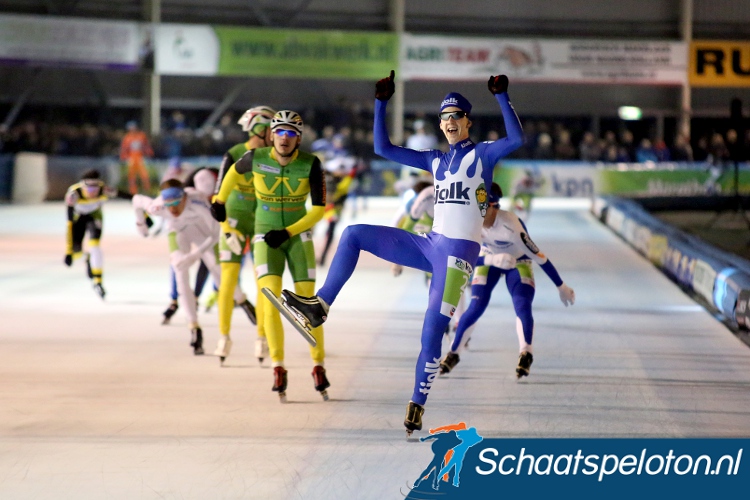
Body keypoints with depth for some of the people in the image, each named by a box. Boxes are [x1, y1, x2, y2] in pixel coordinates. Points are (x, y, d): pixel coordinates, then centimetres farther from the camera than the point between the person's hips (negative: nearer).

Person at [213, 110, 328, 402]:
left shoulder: (310, 164, -14)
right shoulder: (256, 158, -11)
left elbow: (319, 209, -10)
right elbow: (235, 171, 13)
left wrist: (287, 232, -17)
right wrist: (219, 200, 20)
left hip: (298, 235, 0)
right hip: (266, 237, 0)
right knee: (270, 300, -17)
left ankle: (318, 367, 12)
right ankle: (278, 369, -13)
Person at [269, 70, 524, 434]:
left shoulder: (483, 154, 1)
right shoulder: (435, 160, 17)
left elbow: (516, 139, -19)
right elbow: (383, 148, 18)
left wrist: (501, 96, -21)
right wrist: (381, 103, 14)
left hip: (460, 253, -6)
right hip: (430, 245, 6)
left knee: (432, 332, -11)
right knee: (354, 235, -2)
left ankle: (417, 405, -2)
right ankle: (320, 305, -4)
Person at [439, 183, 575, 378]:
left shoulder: (510, 225, -40)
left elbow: (538, 256, -32)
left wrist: (561, 286, -24)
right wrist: (492, 260, -45)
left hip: (518, 262, -3)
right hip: (489, 259, 3)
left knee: (522, 305, -26)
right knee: (476, 308, -6)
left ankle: (525, 353, -28)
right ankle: (453, 354, 9)